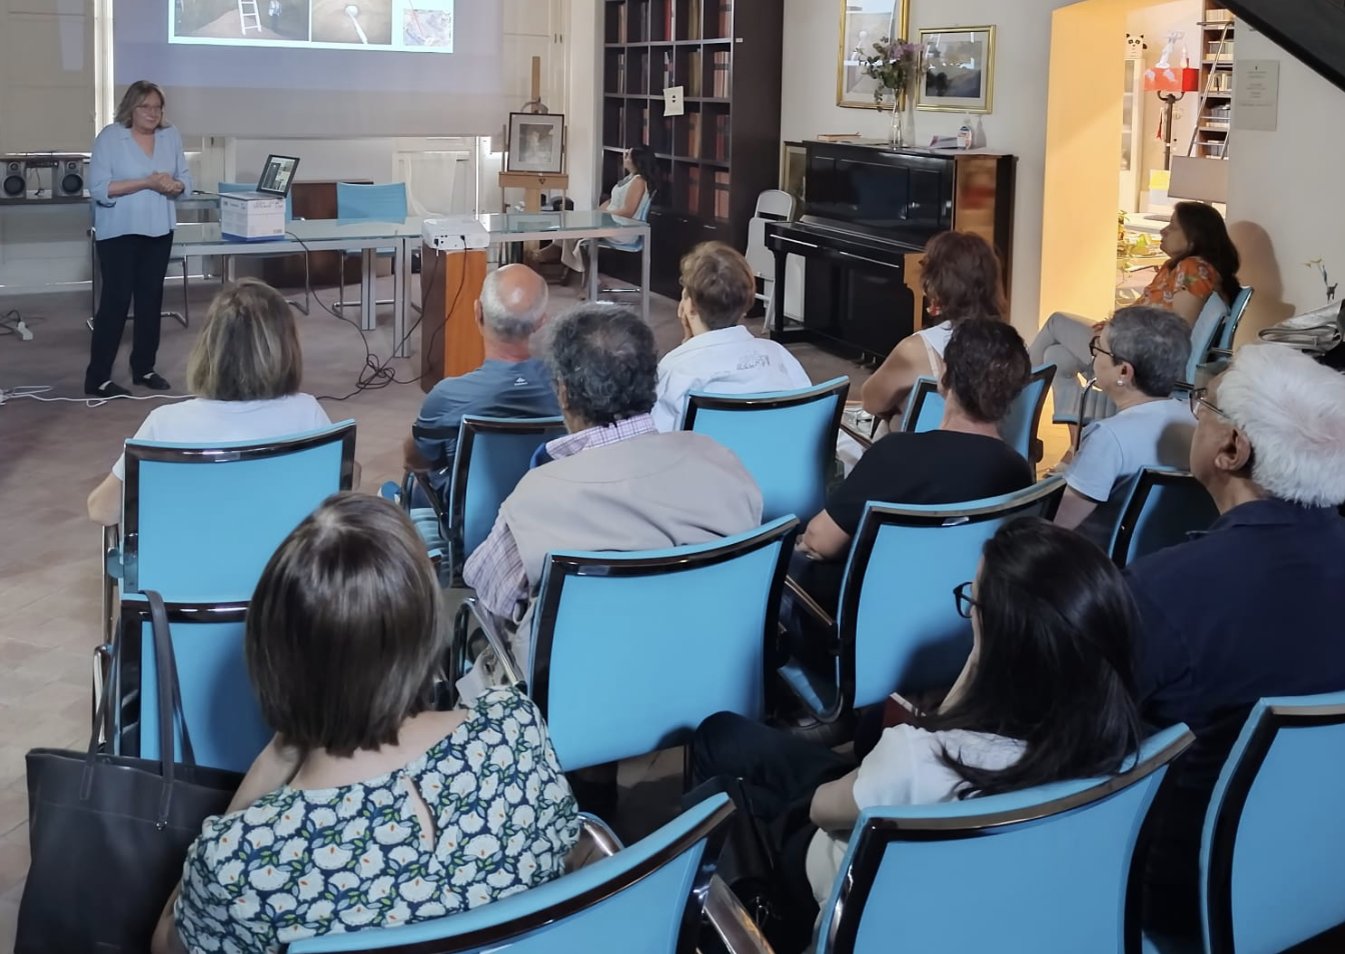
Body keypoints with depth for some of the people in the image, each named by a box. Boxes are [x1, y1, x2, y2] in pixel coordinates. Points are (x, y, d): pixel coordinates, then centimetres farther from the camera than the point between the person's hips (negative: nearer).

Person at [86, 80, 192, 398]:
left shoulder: (171, 136, 4)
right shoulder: (110, 137, -10)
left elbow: (186, 180, 7)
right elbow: (99, 188, -16)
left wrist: (174, 185, -17)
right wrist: (146, 183, -23)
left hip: (159, 231, 5)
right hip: (119, 232, -5)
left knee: (151, 299, 11)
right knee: (116, 300, -6)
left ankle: (144, 368, 23)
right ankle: (98, 378, -1)